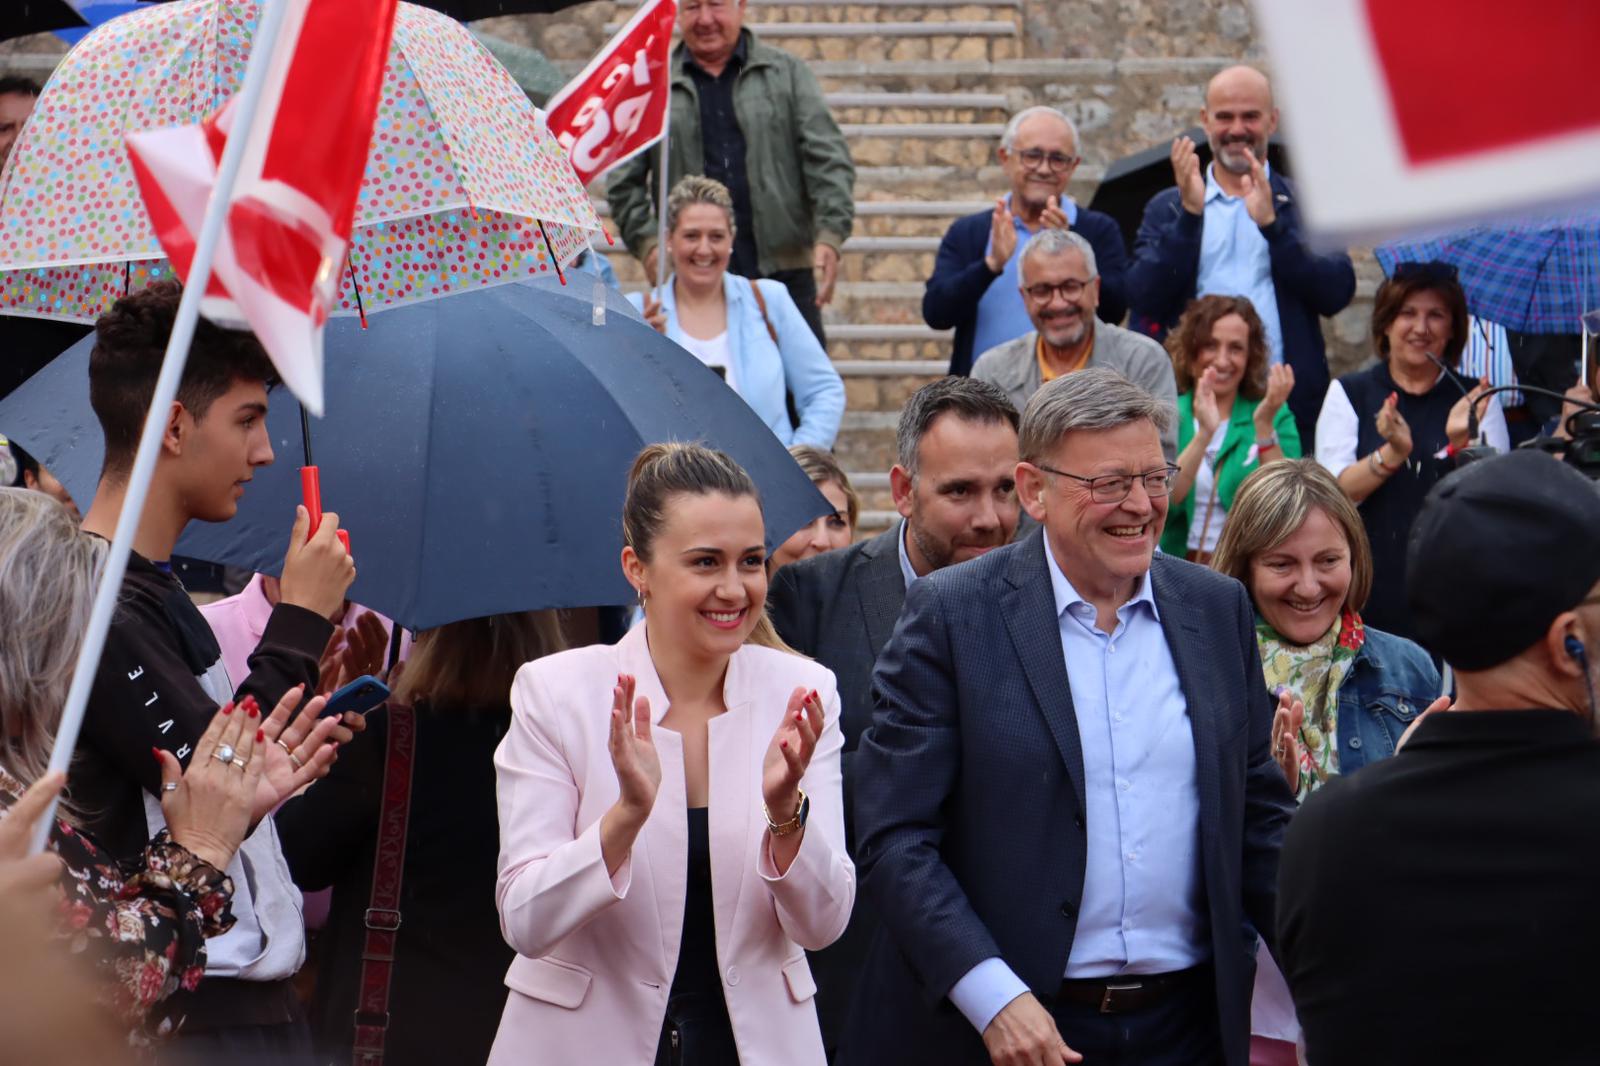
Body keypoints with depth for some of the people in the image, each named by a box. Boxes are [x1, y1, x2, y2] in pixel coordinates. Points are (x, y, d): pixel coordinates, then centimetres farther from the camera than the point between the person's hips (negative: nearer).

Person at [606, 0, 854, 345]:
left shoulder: (786, 72, 9)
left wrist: (830, 236, -11)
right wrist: (646, 242, -7)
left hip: (785, 272, 0)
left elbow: (827, 159, 2)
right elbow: (624, 183, 8)